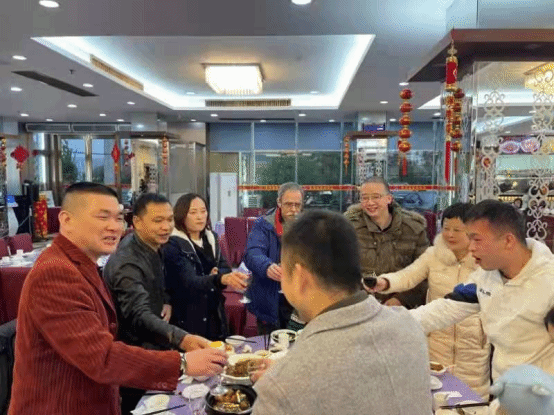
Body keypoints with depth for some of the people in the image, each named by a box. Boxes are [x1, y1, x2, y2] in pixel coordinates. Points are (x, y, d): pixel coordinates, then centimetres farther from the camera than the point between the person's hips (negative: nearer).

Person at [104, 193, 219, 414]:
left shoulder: (153, 247, -1)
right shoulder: (127, 262, -30)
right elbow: (139, 316, -43)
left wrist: (167, 303, -5)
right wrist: (182, 339, -58)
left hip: (153, 347, 8)